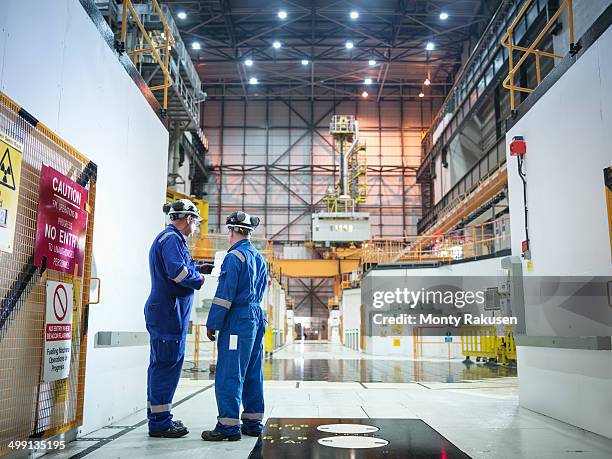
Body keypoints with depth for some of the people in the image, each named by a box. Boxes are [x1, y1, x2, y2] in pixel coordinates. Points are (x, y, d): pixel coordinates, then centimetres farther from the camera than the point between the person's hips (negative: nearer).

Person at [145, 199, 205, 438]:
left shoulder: (165, 237, 21)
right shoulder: (172, 238, -12)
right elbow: (178, 271, -25)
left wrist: (195, 271, 12)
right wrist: (198, 278, -9)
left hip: (161, 311, 11)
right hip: (169, 312, -11)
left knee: (160, 365, 14)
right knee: (167, 365, -6)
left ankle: (157, 418, 23)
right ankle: (160, 422, 0)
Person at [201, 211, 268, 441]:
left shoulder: (234, 257, -12)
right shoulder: (260, 258, 14)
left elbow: (225, 295, -15)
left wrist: (212, 323, -10)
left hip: (238, 319, -9)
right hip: (257, 317, 9)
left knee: (229, 374, -4)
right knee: (253, 373, 12)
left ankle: (229, 426, -2)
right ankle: (253, 422, 19)